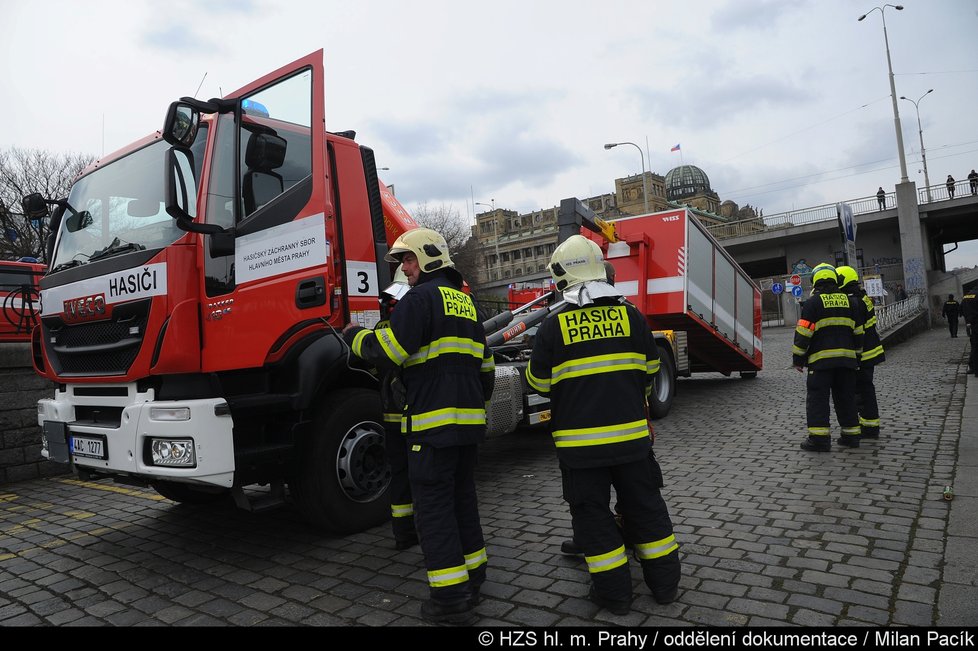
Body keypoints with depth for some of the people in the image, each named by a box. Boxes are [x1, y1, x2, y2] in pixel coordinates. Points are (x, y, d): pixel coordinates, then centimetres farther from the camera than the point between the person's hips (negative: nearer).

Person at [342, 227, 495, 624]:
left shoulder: (423, 297, -9)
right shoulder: (466, 302, 19)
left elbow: (387, 350, -17)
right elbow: (486, 366, 21)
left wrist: (355, 337, 2)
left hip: (434, 422, -9)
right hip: (469, 423, 9)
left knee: (433, 510, 0)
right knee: (462, 501, 18)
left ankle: (450, 600, 5)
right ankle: (473, 582, 28)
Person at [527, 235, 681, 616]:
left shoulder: (553, 326, -9)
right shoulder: (631, 315, -1)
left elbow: (538, 383, -1)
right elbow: (650, 371, 9)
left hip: (580, 440, -3)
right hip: (631, 434, 3)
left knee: (592, 513, 10)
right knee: (644, 505, 17)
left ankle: (614, 592, 19)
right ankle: (664, 583, 28)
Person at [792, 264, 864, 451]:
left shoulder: (813, 302, -5)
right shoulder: (849, 301, 12)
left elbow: (803, 333, -9)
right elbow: (858, 332, 15)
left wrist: (798, 359, -2)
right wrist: (856, 356, 23)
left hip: (821, 359, -5)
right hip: (846, 358, 5)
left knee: (818, 399, -2)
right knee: (846, 397, 14)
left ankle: (819, 439, -5)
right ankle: (851, 435, 19)